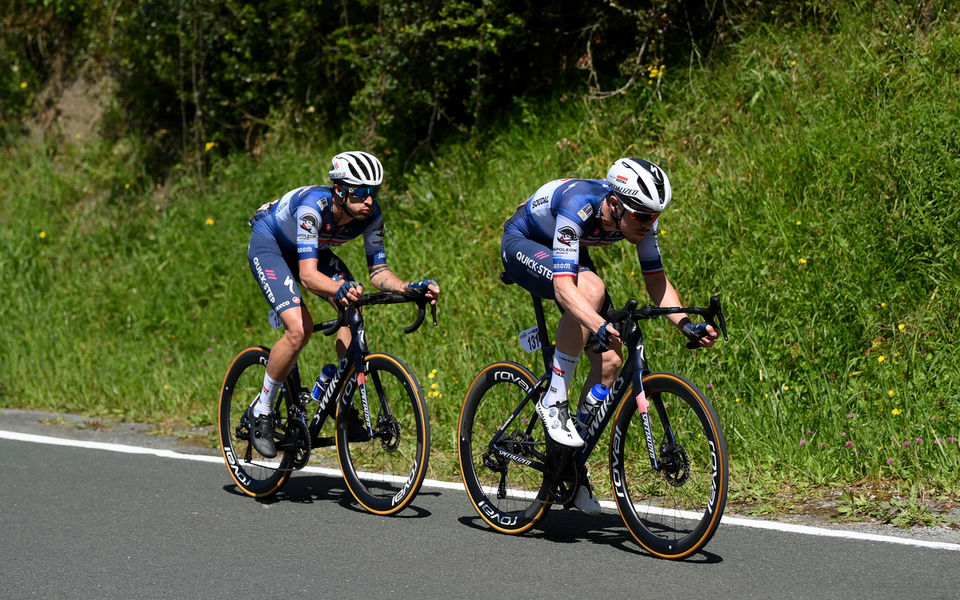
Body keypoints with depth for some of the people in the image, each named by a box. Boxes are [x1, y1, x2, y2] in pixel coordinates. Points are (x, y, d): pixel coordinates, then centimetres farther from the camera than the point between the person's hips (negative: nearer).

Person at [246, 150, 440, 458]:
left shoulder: (371, 215, -23)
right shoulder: (313, 206, -39)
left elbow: (378, 272, -16)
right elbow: (308, 274, -45)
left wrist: (411, 288, -36)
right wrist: (340, 289, -65)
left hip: (313, 249, 6)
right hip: (269, 245, -6)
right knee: (299, 328, -24)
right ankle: (261, 412, -6)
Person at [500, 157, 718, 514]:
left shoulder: (639, 214, -22)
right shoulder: (578, 206, -39)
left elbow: (655, 278, -13)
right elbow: (564, 286, -46)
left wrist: (685, 324, -29)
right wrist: (600, 326, -62)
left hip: (568, 252, 7)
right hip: (522, 244, -7)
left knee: (610, 360, -7)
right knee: (591, 288, -37)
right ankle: (554, 401, -25)